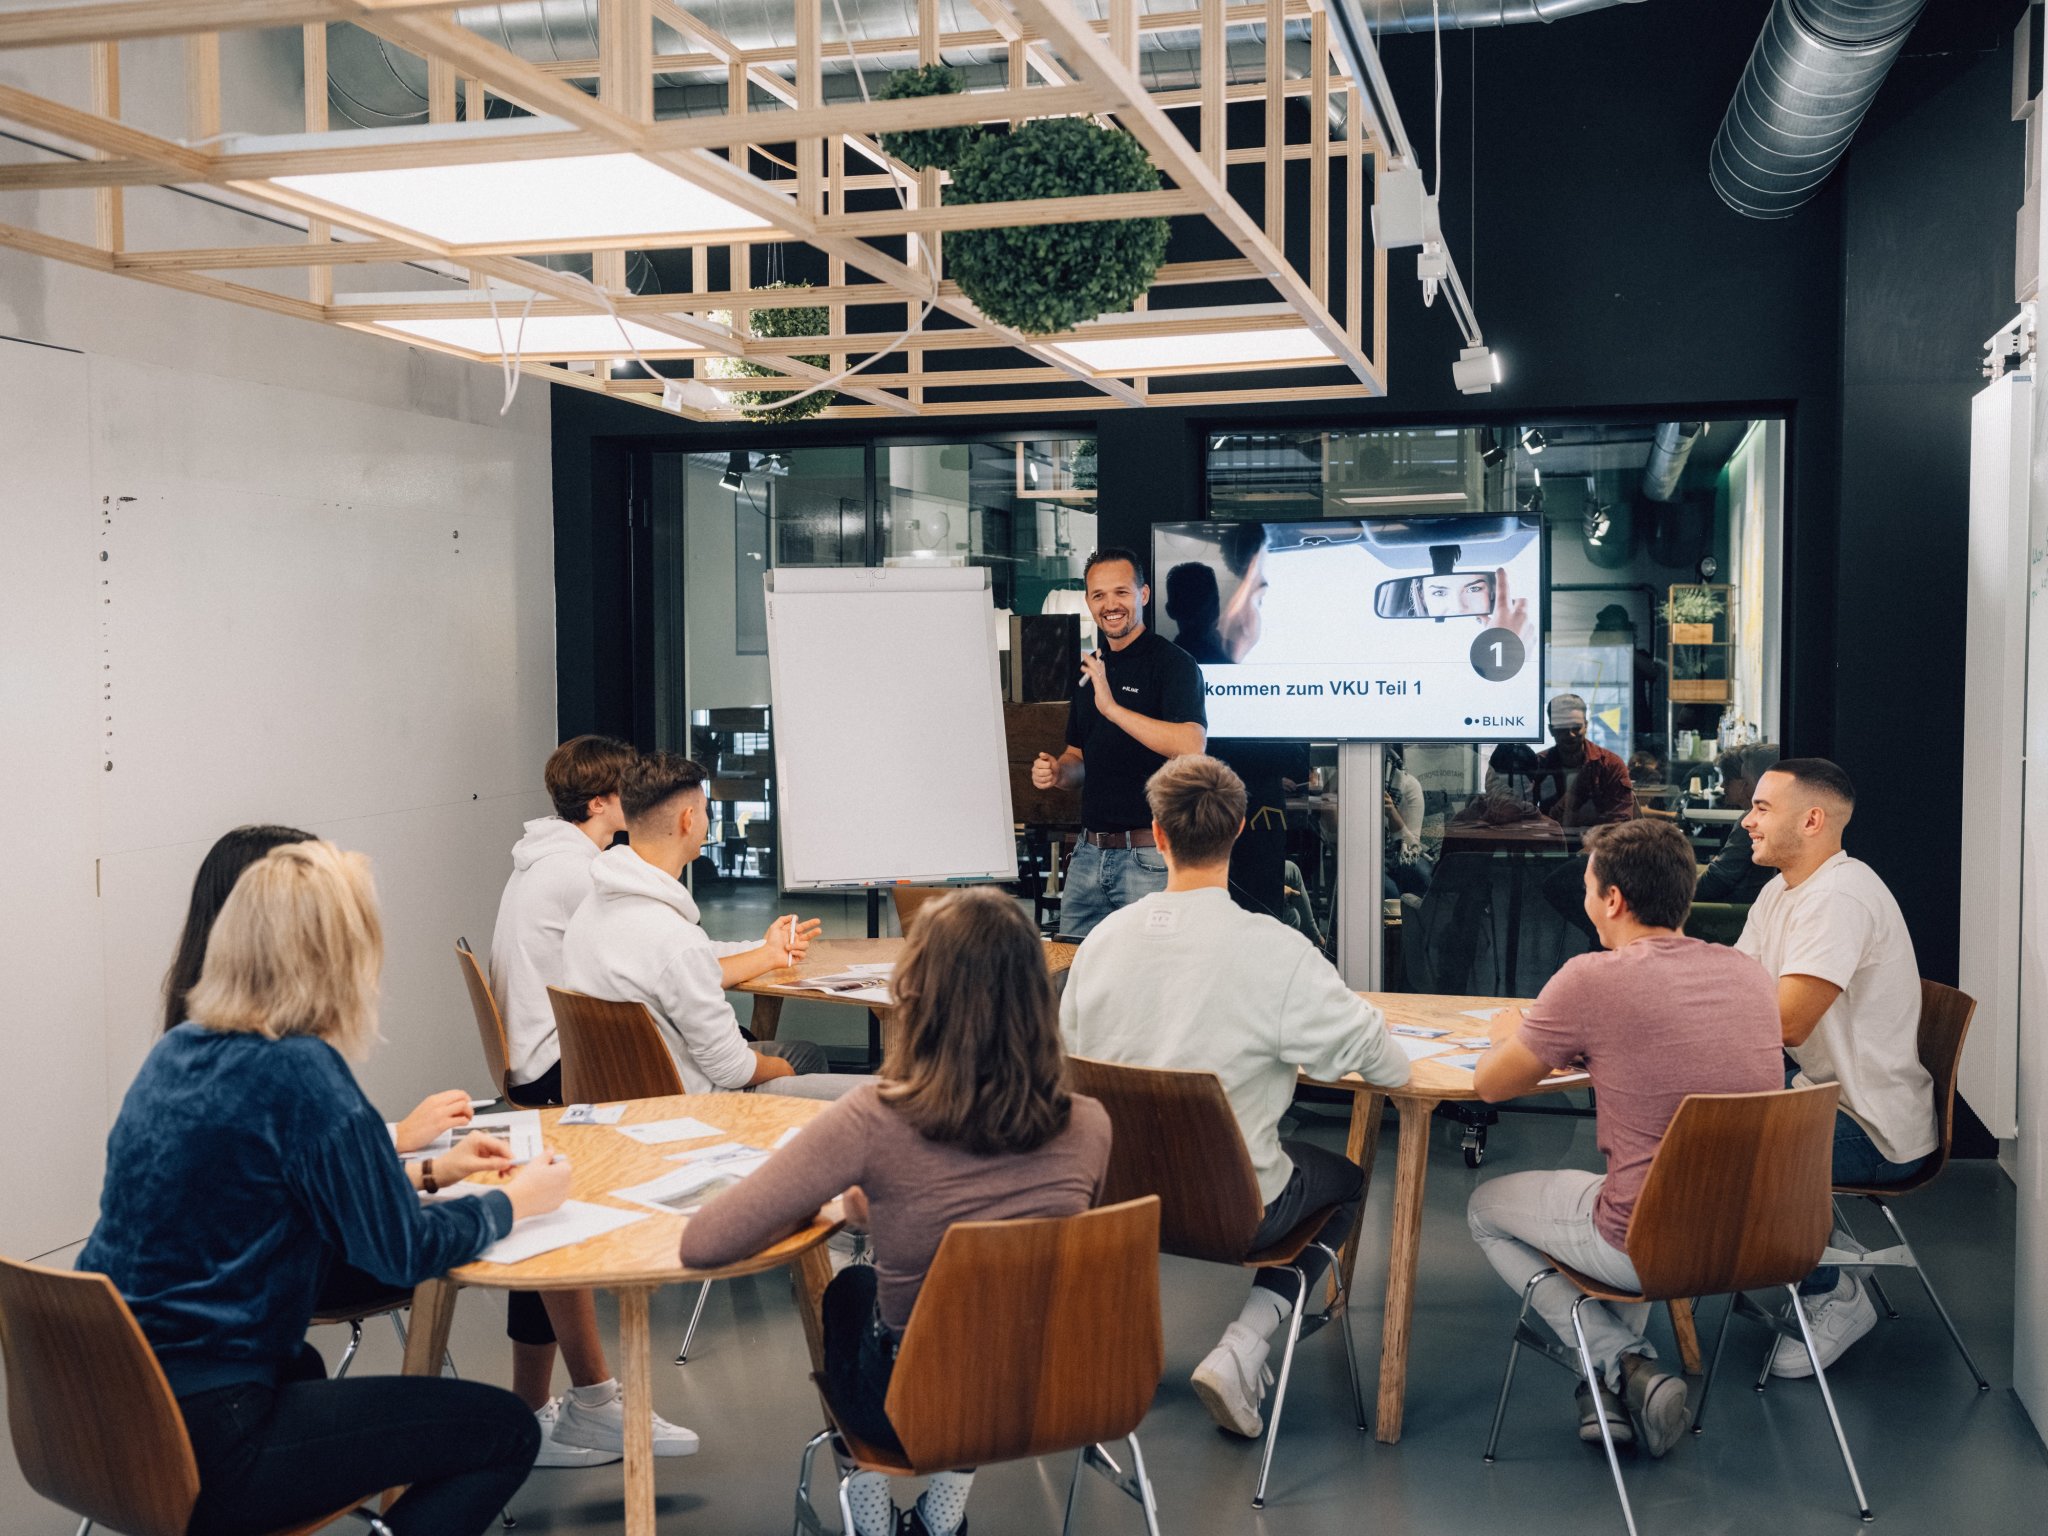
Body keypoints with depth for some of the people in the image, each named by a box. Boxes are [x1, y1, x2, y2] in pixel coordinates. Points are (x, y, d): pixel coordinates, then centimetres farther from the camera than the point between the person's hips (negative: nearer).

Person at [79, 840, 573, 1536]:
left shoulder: (178, 1052, 5)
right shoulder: (300, 1072, -21)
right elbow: (403, 1252, -13)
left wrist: (429, 1170, 23)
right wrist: (512, 1200, 4)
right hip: (199, 1443, -9)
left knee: (303, 1368, 38)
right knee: (504, 1429, -2)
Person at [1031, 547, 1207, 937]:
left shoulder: (1173, 664, -8)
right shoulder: (1091, 669, 15)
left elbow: (1191, 746, -23)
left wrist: (1113, 708, -25)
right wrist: (1058, 771, 2)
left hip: (1148, 856, -7)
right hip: (1089, 853, 7)